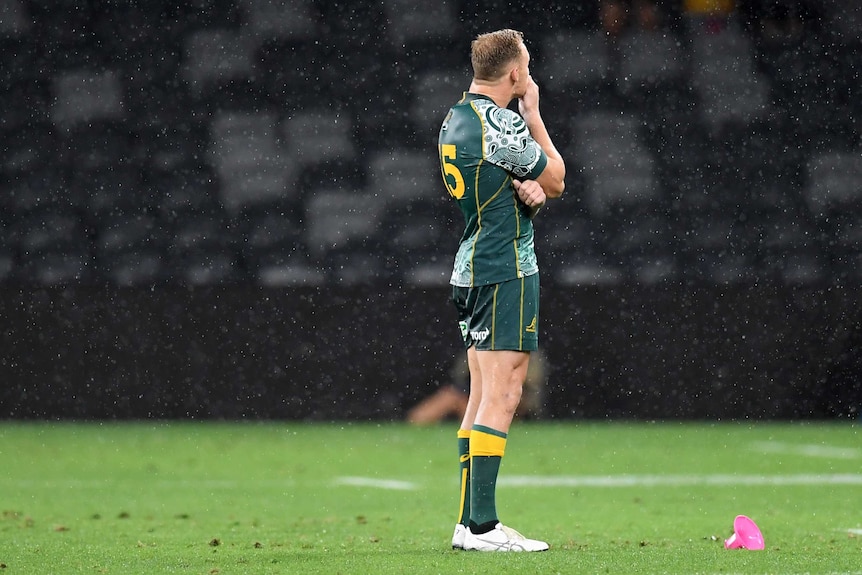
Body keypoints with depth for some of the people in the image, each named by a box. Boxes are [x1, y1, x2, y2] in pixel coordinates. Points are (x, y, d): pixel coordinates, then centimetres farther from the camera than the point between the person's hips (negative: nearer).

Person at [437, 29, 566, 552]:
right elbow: (557, 178, -3)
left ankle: (469, 521, 12)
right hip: (507, 271, -10)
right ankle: (483, 526, -13)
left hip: (471, 269, 10)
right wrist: (534, 114, 7)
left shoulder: (455, 120, 14)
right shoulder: (500, 122, -15)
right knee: (502, 396, -10)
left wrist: (530, 188, 0)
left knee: (483, 396, 12)